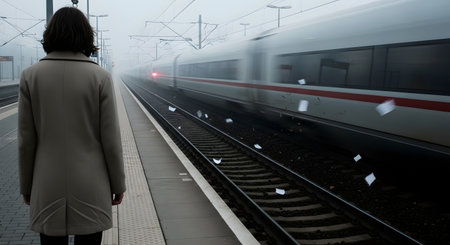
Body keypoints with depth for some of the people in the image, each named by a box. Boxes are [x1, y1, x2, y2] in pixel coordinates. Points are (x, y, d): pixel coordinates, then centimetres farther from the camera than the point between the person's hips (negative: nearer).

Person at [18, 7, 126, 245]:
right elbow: (110, 138, -9)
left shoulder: (31, 76, -5)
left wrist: (26, 185, 9)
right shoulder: (100, 77, -10)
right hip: (90, 185, -1)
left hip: (48, 187, 2)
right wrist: (118, 183, 3)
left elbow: (26, 139, -3)